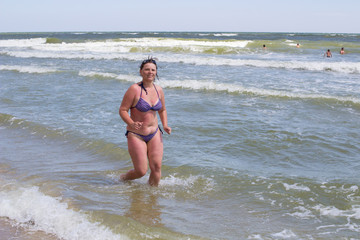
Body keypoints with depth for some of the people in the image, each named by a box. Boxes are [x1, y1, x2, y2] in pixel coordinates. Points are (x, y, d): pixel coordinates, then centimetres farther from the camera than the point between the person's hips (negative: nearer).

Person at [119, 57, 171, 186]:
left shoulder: (159, 90, 4)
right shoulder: (134, 89, -14)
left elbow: (162, 110, 19)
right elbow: (122, 110, -13)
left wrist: (165, 125, 3)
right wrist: (132, 124, -29)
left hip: (154, 133, 5)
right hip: (136, 135, -5)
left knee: (156, 167, -3)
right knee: (141, 171, -5)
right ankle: (123, 178, 27)